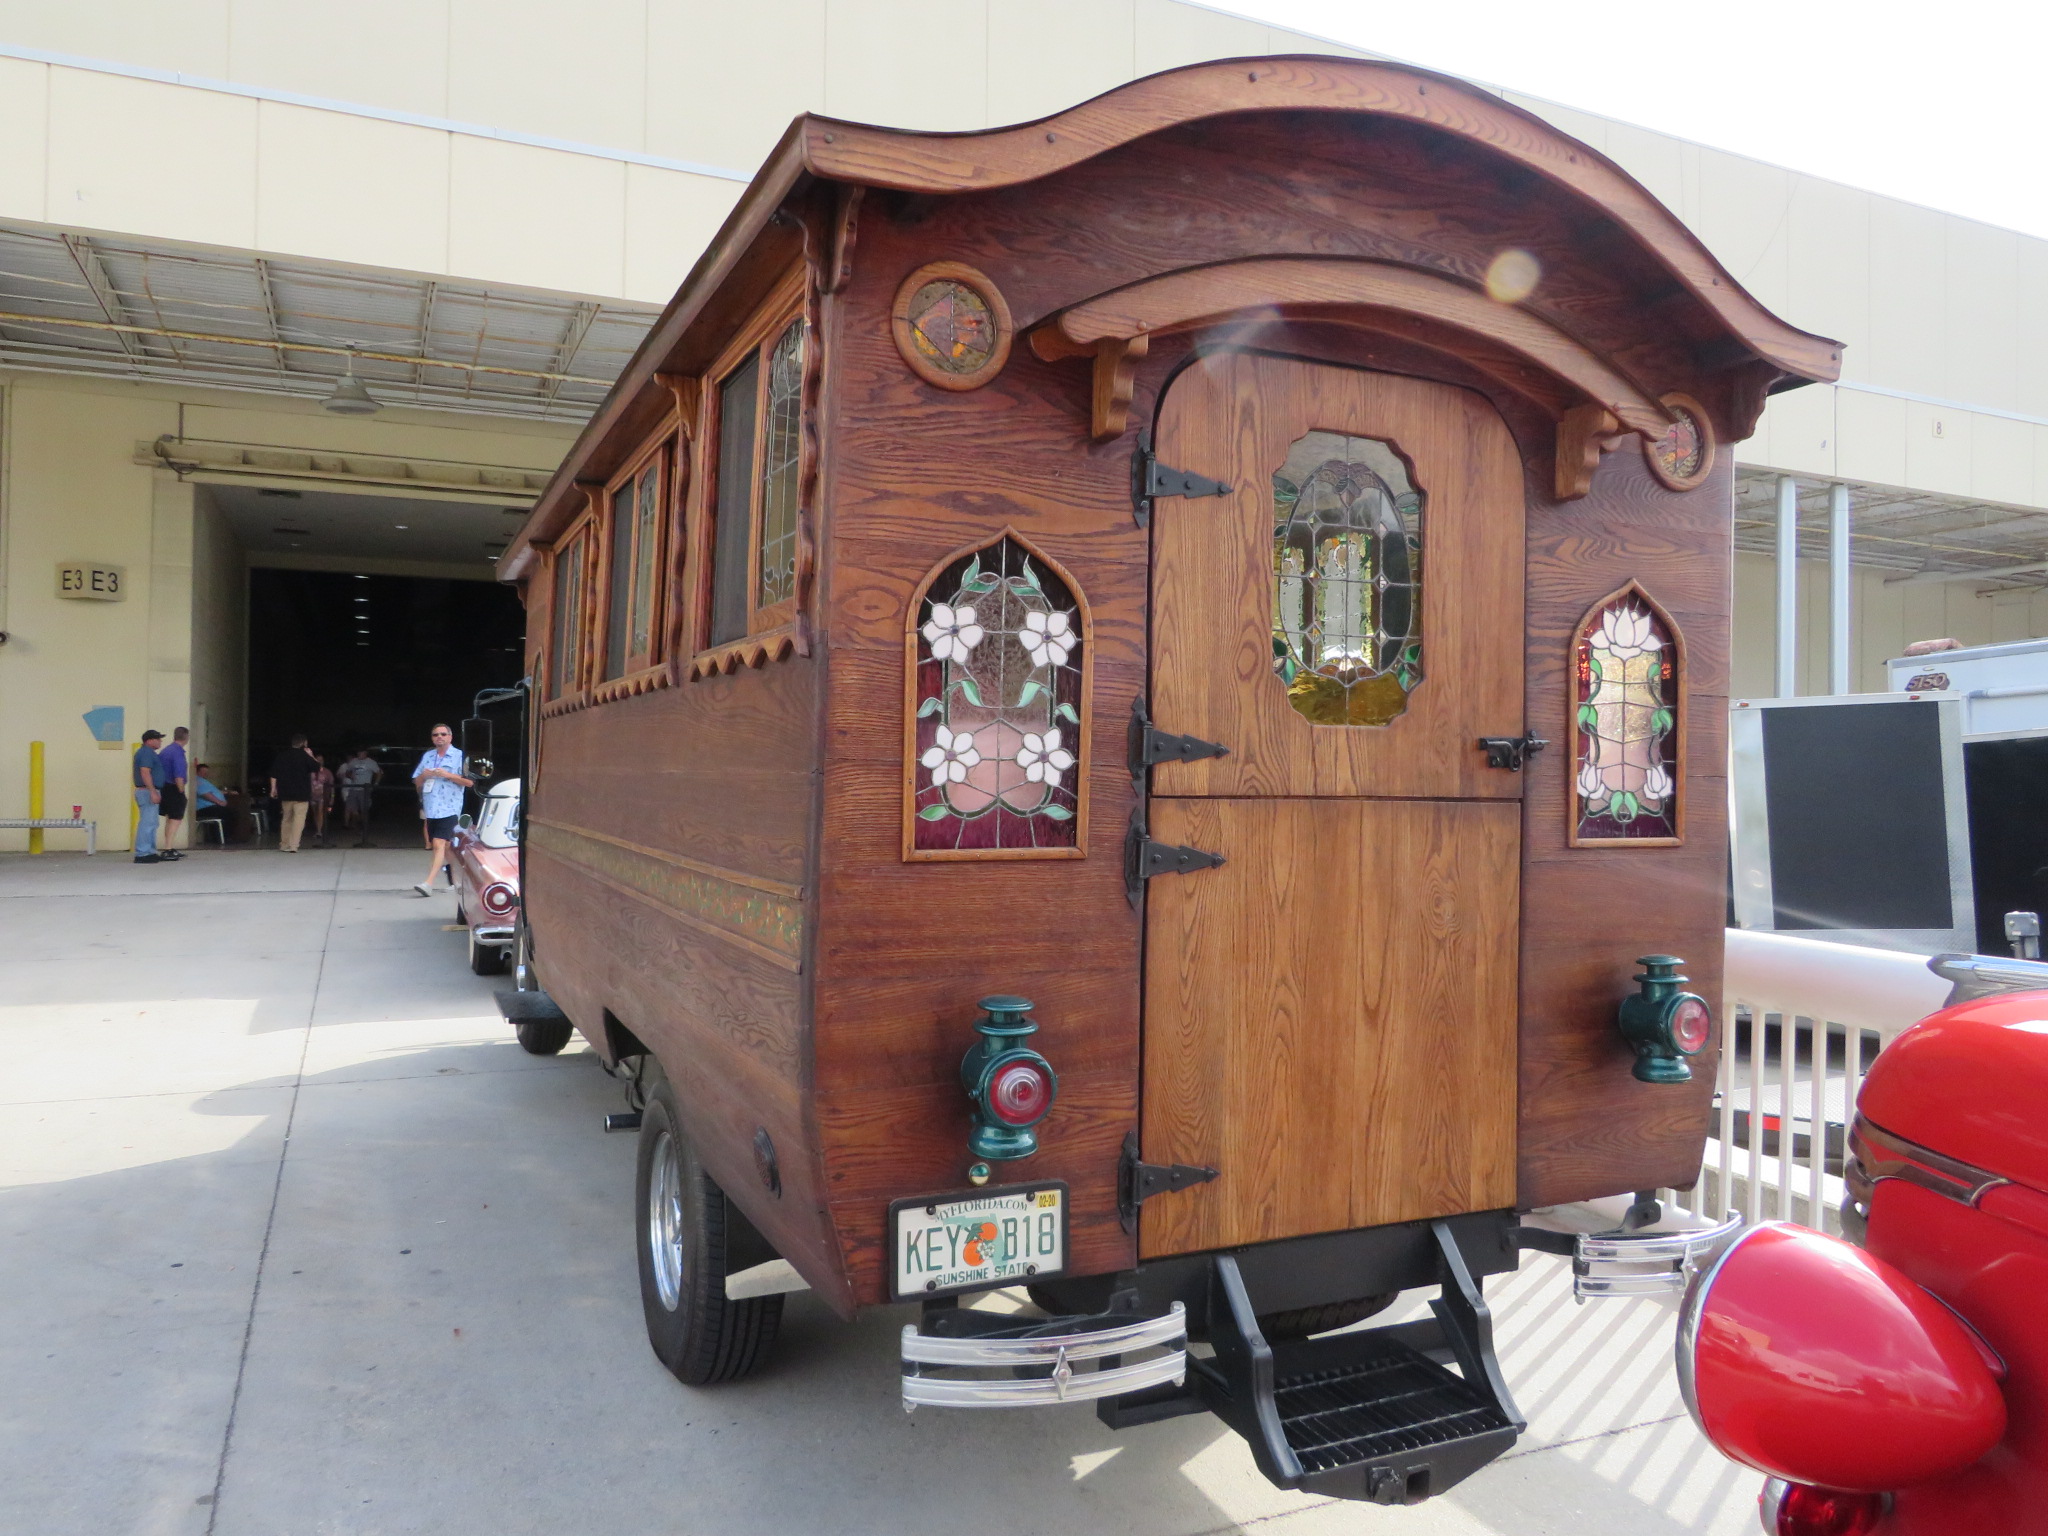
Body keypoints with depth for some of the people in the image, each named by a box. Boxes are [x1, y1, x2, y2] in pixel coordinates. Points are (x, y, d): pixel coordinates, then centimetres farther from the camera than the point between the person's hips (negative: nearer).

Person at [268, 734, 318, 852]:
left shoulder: (282, 755, 7)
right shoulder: (304, 755, -8)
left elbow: (274, 773, 6)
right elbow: (316, 767, -2)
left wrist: (273, 788, 9)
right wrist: (311, 756, 7)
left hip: (285, 793, 5)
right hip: (301, 793, -5)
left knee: (286, 818, 16)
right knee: (299, 818, -5)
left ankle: (284, 845, 21)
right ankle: (293, 845, -16)